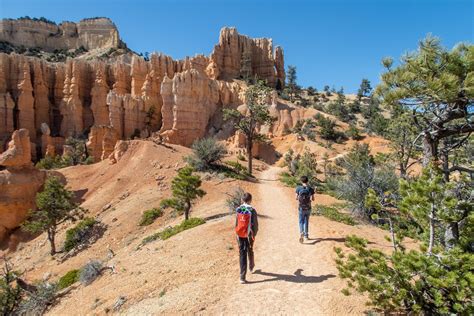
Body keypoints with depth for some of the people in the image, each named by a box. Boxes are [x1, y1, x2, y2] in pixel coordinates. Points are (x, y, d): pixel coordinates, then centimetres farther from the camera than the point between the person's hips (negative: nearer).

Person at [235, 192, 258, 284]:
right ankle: (251, 266, 48)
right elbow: (255, 225, -10)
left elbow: (236, 223, 5)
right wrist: (254, 234, 5)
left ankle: (242, 277, 0)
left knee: (242, 254, 5)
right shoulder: (252, 210, -13)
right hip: (249, 235, -2)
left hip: (240, 235, 2)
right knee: (250, 251, 23)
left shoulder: (238, 209, -3)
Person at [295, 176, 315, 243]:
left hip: (301, 208, -2)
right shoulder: (310, 189, -7)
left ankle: (301, 233, -19)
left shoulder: (298, 188, -9)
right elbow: (313, 199, -3)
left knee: (301, 221, 6)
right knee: (306, 221, 17)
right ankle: (306, 235, 26)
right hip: (308, 208, 2)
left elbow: (296, 198, -4)